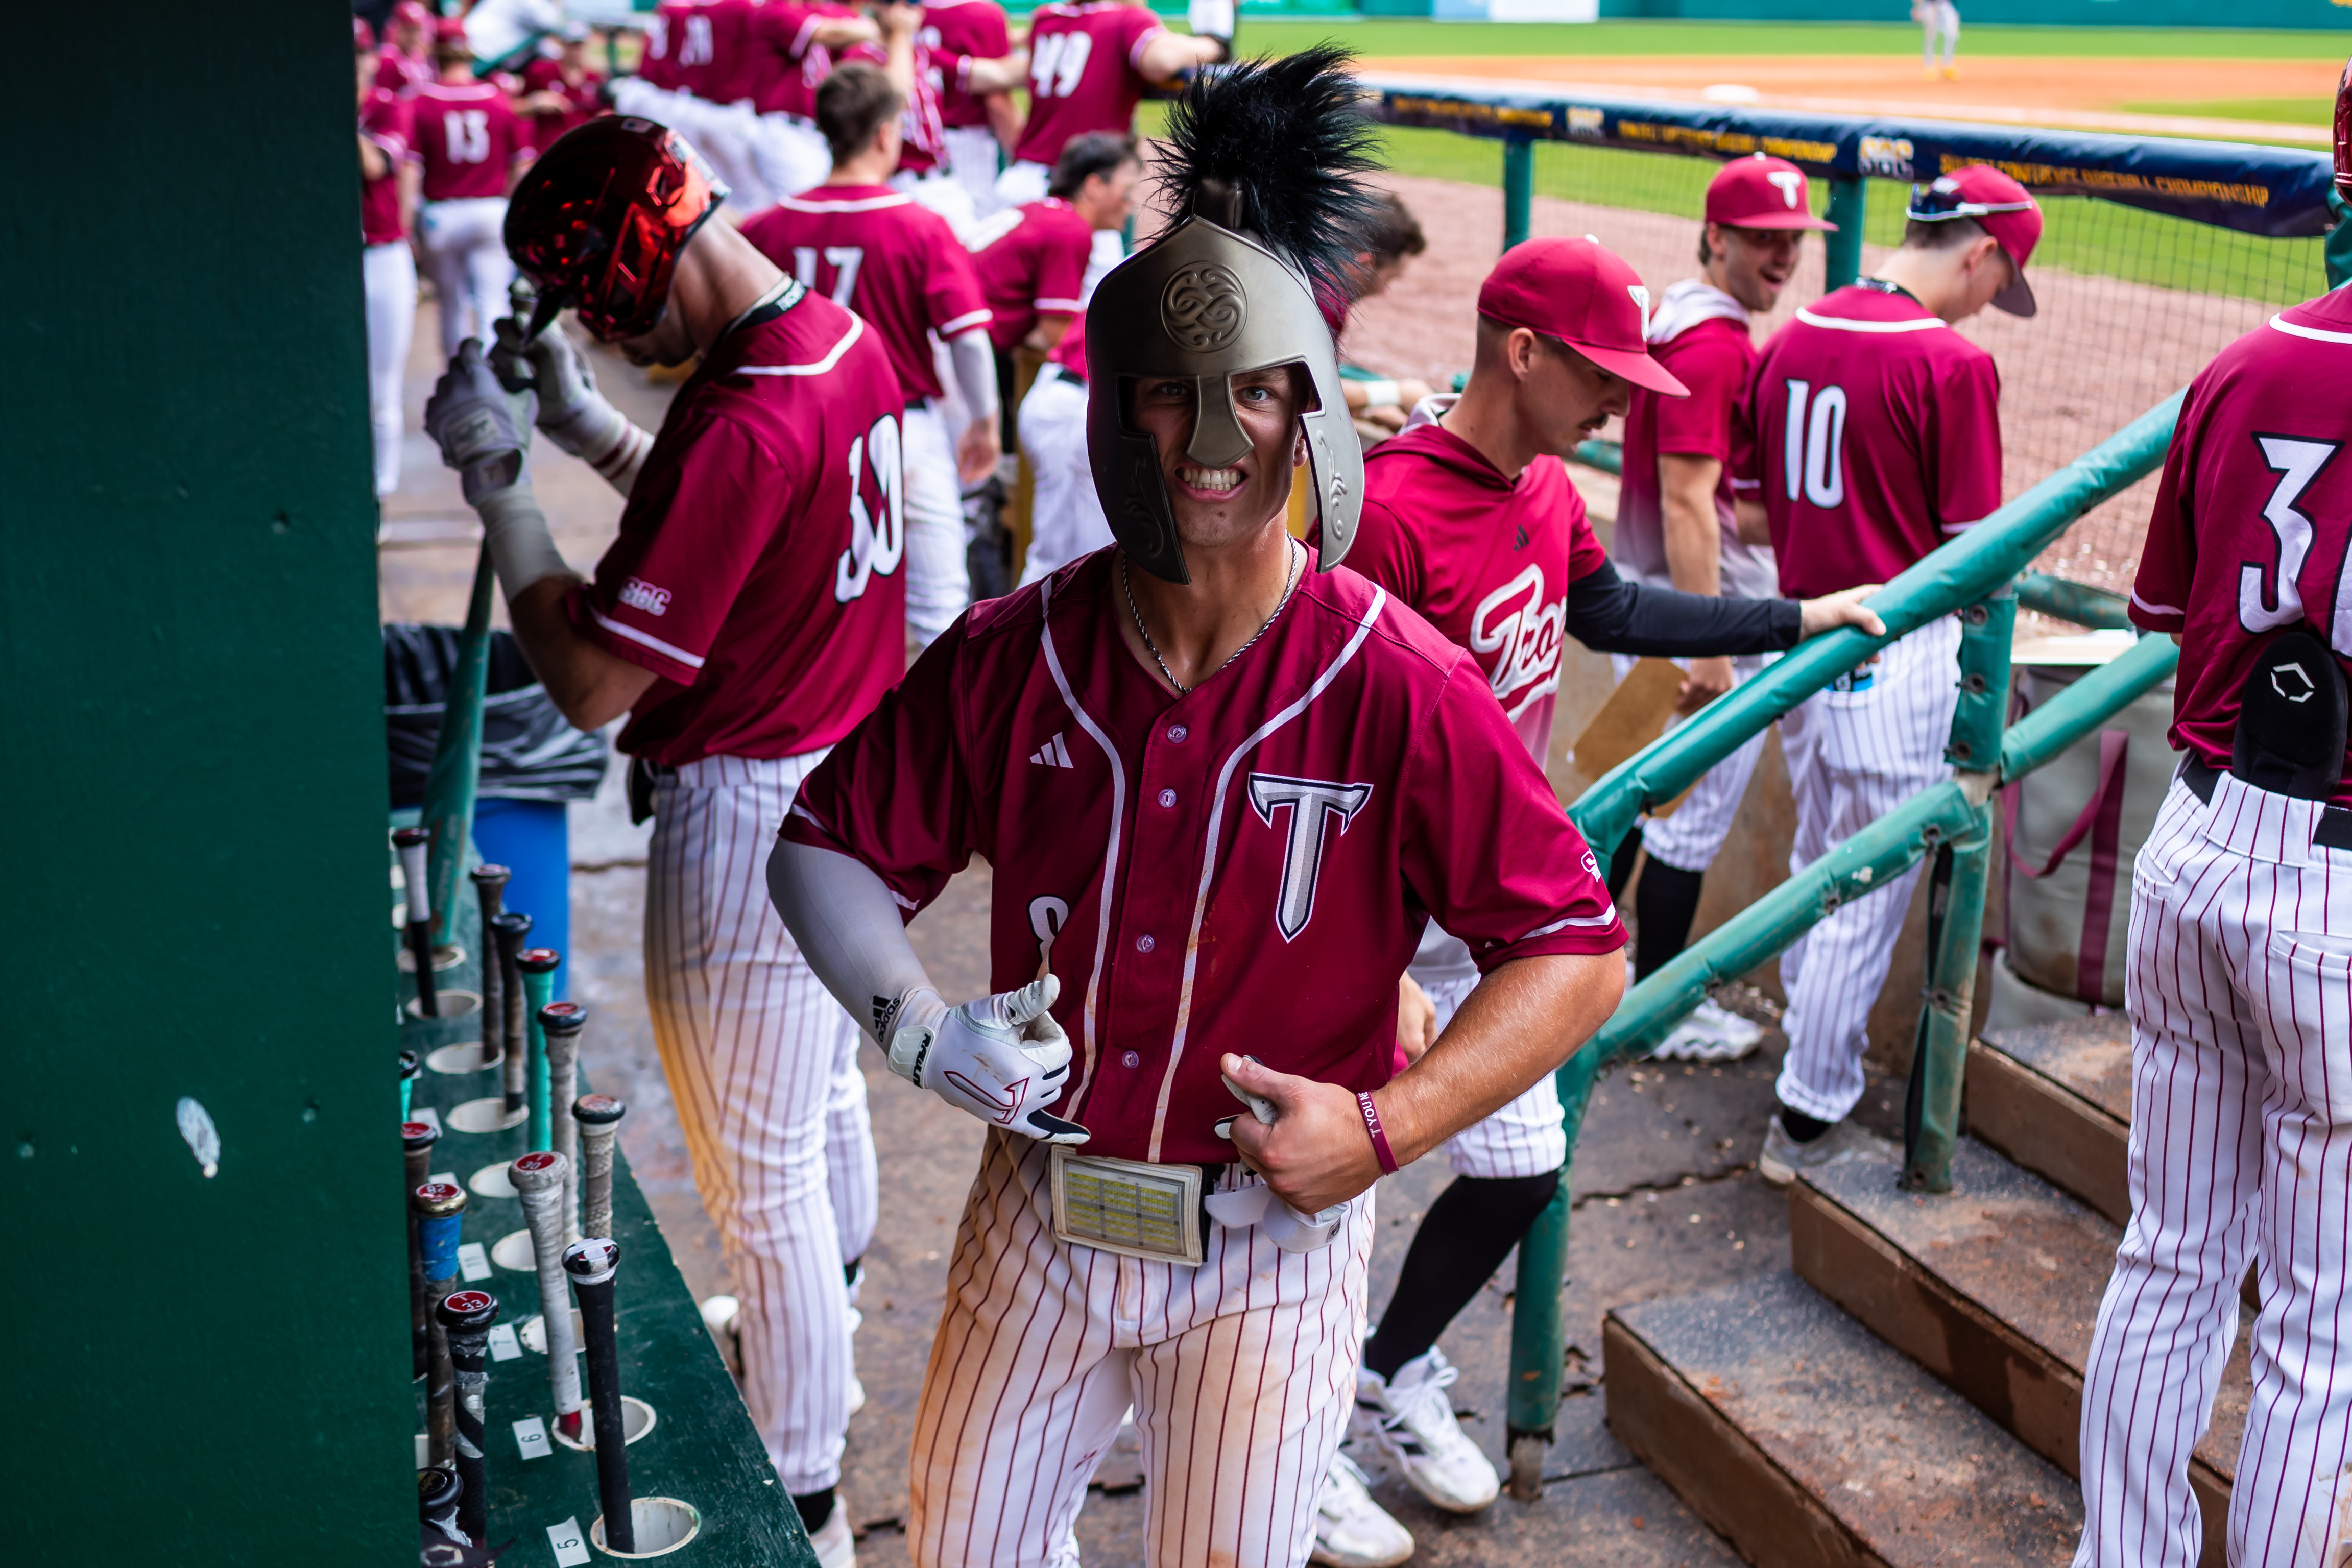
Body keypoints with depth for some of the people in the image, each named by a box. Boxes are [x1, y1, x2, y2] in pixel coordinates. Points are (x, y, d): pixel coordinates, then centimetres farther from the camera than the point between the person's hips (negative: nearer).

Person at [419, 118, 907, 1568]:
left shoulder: (744, 424, -29)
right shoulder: (848, 337, 1)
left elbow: (590, 683, -25)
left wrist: (496, 479, -16)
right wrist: (588, 427, 10)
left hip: (753, 821, -10)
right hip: (856, 784, 10)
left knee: (762, 1178, 4)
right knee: (826, 1089, 28)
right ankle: (820, 1333, 51)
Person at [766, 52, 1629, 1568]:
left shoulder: (1401, 689, -17)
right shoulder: (1011, 658, -8)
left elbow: (1580, 953, -13)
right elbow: (829, 848, 3)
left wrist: (1385, 1123, -22)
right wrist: (920, 1029, -13)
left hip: (1274, 1243, -3)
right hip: (1041, 1207, 3)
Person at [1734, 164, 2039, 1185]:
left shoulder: (1790, 340, 5)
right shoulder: (1950, 364, -16)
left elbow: (1749, 513, 10)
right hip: (1898, 663, -7)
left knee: (1816, 869, 22)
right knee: (1869, 893, 3)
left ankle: (1811, 1067, 37)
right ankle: (1809, 1123, 11)